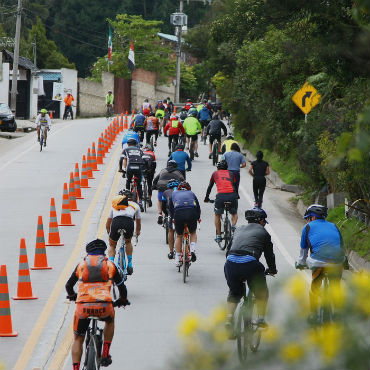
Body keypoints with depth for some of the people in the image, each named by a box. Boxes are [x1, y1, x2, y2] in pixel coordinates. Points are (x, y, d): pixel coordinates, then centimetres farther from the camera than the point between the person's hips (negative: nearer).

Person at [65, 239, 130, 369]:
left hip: (83, 306, 0)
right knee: (110, 320, 35)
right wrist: (123, 300, 45)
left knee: (78, 339, 17)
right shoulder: (109, 265, 17)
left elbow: (68, 286, 30)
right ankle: (105, 355, 27)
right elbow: (121, 286, 24)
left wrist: (72, 296, 52)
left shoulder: (81, 264, 19)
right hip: (104, 306, 0)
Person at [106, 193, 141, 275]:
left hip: (116, 222, 0)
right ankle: (130, 265, 25)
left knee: (112, 245, 23)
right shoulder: (135, 205, 34)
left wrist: (108, 231, 62)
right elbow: (138, 222, 48)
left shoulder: (114, 204, 36)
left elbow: (108, 223, 44)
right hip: (129, 222, 0)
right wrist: (137, 232, 66)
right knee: (128, 242, 31)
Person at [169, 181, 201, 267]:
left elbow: (170, 208, 34)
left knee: (179, 236, 21)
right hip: (192, 214, 0)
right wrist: (198, 218, 49)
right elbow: (198, 207, 33)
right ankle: (192, 250, 4)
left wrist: (172, 217, 50)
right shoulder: (191, 193, 29)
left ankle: (177, 259, 21)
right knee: (193, 233, 26)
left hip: (178, 214, 0)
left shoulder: (174, 193, 29)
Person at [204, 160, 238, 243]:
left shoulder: (215, 173, 22)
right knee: (234, 214, 25)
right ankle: (233, 226, -4)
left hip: (221, 196, -1)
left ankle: (218, 236, 16)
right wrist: (236, 196, 44)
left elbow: (210, 187, 28)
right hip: (232, 195, 1)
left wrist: (206, 198, 40)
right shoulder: (230, 174, 24)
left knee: (217, 215, 20)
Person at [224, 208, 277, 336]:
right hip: (250, 264, -4)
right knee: (261, 293, 21)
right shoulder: (263, 232, 17)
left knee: (234, 293, 25)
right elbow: (269, 254, 22)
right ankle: (261, 319, 16)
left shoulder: (239, 229, 28)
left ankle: (229, 319, 10)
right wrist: (272, 270, 39)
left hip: (230, 263, 4)